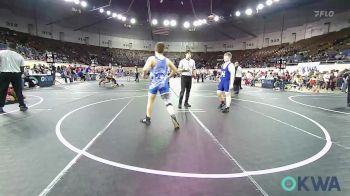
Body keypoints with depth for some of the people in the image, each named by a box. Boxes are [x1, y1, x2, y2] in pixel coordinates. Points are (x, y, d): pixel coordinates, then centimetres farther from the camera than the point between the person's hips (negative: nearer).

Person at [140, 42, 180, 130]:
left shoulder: (152, 58, -7)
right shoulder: (167, 60, 7)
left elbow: (145, 69, -20)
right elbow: (175, 70, 14)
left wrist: (144, 75, 0)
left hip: (154, 83, -2)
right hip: (164, 83, 2)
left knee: (150, 101, 17)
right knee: (168, 102, -1)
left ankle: (147, 119, 31)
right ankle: (174, 119, -20)